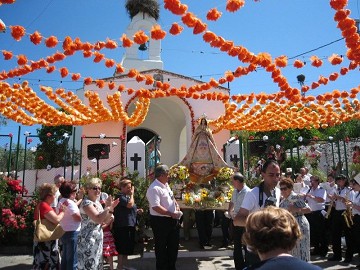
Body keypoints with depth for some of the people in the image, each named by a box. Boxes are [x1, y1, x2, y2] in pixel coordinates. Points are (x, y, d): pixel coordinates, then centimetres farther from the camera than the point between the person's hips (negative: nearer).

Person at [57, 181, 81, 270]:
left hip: (63, 232, 9)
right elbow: (78, 218, -24)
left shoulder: (60, 202, 11)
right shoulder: (70, 203, -18)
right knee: (72, 260, 0)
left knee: (65, 258, 19)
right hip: (72, 233, -9)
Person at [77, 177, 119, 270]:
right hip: (88, 240, -9)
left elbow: (105, 220, 13)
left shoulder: (97, 202, 11)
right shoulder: (86, 203, -16)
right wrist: (107, 206, -22)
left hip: (97, 239, 9)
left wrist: (111, 208, 1)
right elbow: (98, 219, -28)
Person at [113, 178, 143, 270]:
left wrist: (137, 211, 9)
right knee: (122, 247, -3)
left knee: (128, 246, 17)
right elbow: (130, 204, -27)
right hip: (122, 226, -10)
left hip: (129, 225, 10)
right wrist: (132, 194, -14)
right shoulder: (120, 196, -14)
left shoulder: (127, 196, 16)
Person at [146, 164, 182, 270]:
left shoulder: (166, 185, 9)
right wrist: (171, 214, -25)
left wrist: (176, 205, 5)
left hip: (172, 220, 10)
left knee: (173, 245, 20)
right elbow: (156, 207, -29)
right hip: (160, 221, -10)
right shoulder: (154, 189, -22)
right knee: (161, 247, 7)